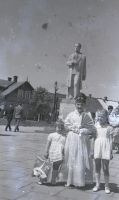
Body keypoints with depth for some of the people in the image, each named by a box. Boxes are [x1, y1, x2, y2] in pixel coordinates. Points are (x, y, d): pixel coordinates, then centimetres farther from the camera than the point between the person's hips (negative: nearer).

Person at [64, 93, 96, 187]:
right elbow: (66, 124, 1)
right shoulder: (71, 114, 6)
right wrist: (75, 129, -6)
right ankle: (71, 180, 11)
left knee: (82, 160, -1)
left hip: (83, 140, 0)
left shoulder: (87, 116, 5)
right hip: (72, 139, 0)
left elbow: (92, 128, 3)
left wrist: (82, 130, -5)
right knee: (71, 159, 2)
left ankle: (80, 181, 9)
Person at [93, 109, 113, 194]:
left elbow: (111, 140, 0)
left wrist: (111, 152, -4)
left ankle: (107, 186, 15)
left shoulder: (109, 128, 0)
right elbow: (94, 138, 9)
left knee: (106, 168, 3)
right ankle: (97, 184, 22)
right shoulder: (96, 127, 7)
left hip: (105, 149, -3)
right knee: (97, 167, 10)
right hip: (97, 148, 3)